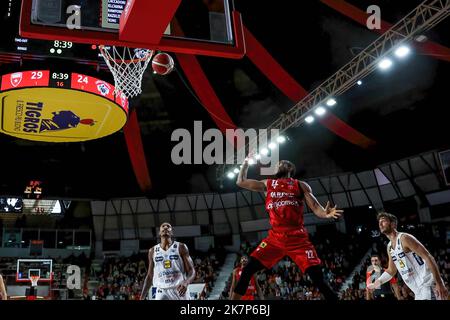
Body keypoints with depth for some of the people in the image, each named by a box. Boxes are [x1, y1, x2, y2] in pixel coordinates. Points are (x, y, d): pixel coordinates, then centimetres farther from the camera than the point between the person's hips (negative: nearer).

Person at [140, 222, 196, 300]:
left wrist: (186, 283, -25)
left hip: (179, 290, -2)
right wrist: (142, 298, 9)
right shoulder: (153, 251, 10)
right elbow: (149, 276, 15)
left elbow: (191, 271, -3)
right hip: (162, 292, 2)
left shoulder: (181, 247, 1)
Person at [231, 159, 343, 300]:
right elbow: (241, 181, 23)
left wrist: (326, 213, -20)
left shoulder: (301, 185, 10)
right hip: (275, 238, 3)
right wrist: (246, 162, 26)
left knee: (318, 279, -11)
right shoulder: (268, 184, 18)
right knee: (248, 269, -7)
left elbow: (316, 208, 2)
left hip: (298, 238, -2)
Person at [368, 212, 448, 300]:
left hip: (428, 285, -9)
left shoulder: (404, 238, -13)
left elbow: (428, 257, -18)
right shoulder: (389, 247, 15)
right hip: (418, 290, 9)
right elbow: (391, 271, 28)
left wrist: (439, 284, -22)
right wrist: (378, 282, 17)